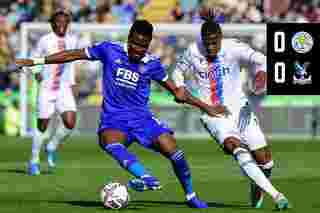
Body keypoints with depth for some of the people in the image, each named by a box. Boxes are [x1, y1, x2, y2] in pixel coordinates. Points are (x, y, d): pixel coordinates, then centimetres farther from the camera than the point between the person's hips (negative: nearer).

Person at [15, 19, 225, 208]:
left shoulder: (152, 63, -1)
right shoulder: (110, 50, -7)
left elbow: (175, 90, 12)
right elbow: (74, 55, 2)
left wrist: (205, 106, 12)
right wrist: (36, 61, 2)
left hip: (141, 116, 2)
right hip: (113, 119, -2)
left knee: (173, 150, -13)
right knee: (111, 144, -36)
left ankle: (191, 195, 9)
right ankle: (146, 178, -53)